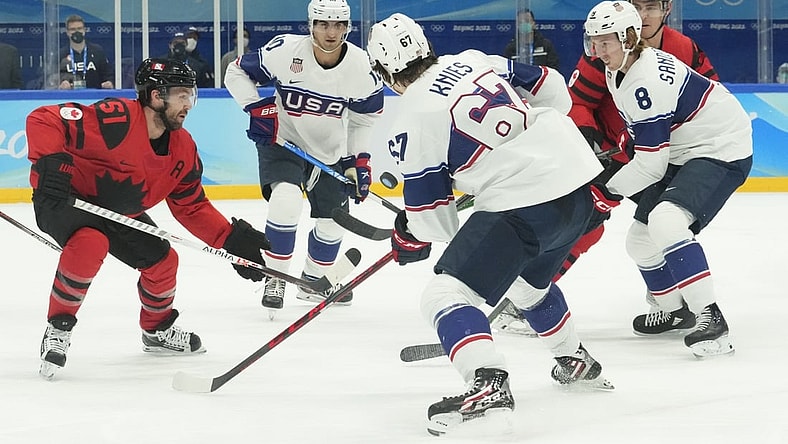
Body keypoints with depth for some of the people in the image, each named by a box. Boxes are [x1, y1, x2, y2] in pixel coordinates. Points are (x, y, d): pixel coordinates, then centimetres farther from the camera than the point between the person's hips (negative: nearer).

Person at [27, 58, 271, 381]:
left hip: (120, 213, 8)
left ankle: (158, 330, 36)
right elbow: (43, 120, -33)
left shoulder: (183, 148, -5)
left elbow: (192, 206, 3)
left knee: (161, 261, 6)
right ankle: (57, 329, -19)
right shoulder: (115, 119, -32)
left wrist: (232, 239, -8)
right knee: (90, 243, -36)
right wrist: (50, 163, -45)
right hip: (62, 198, -8)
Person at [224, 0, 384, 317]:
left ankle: (313, 282, 37)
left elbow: (364, 118, 1)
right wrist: (257, 108, -22)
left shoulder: (360, 65, -15)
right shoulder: (285, 50, -24)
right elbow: (237, 71, -10)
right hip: (281, 142, -4)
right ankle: (275, 279, -12)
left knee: (333, 223, 8)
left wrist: (358, 159, -4)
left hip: (328, 151, 4)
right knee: (286, 199, -29)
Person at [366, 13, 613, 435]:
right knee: (529, 282, 34)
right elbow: (553, 88, 18)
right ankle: (576, 361, 51)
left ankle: (489, 382, -29)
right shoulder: (474, 61, 13)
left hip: (523, 204, -8)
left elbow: (433, 220, 2)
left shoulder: (410, 122, -4)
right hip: (578, 177, 8)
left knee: (446, 292, -7)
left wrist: (409, 238, 23)